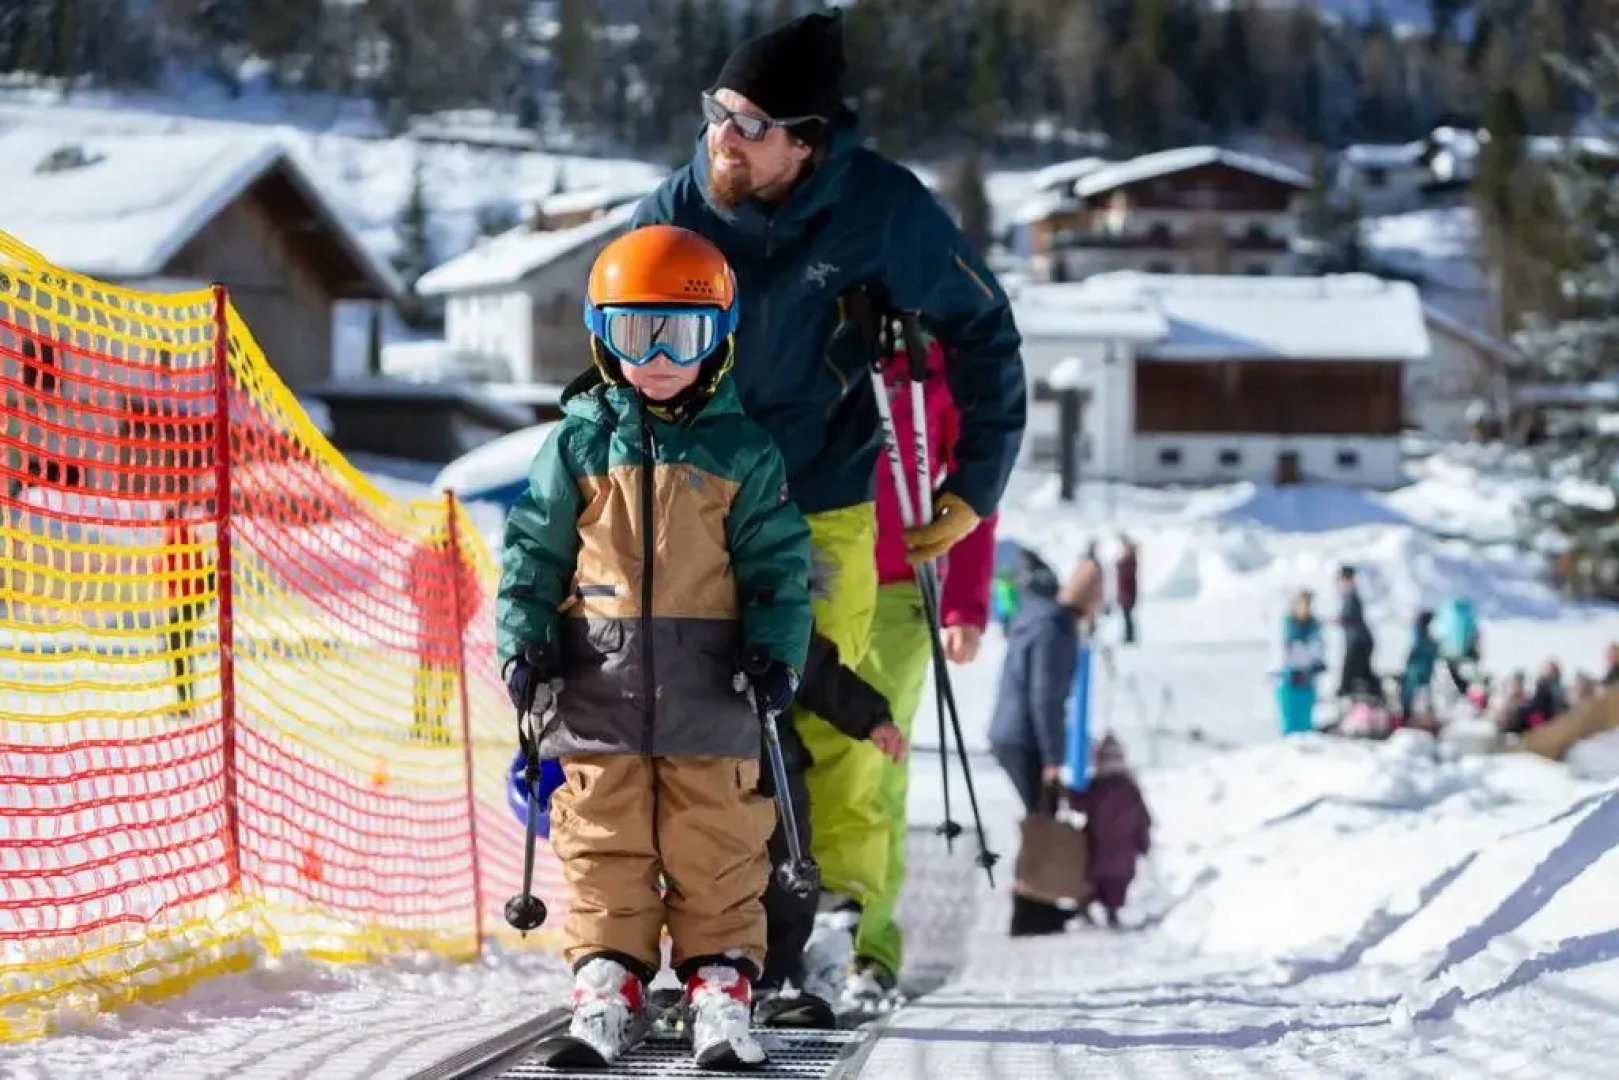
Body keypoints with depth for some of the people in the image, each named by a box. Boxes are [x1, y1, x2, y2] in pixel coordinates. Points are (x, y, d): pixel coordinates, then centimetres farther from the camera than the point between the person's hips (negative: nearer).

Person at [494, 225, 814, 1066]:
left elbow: (778, 561, 5)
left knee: (715, 841, 1)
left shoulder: (742, 451, 5)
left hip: (708, 680, 0)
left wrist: (775, 650, -6)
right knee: (603, 838, 2)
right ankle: (606, 978, 7)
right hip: (599, 680, 0)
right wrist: (525, 642, -3)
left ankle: (720, 983, 6)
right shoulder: (578, 443, 5)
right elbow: (533, 550, 7)